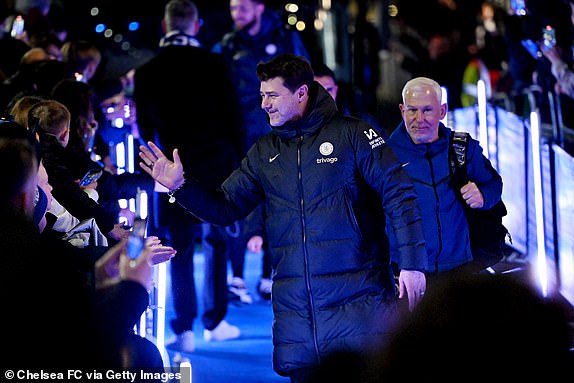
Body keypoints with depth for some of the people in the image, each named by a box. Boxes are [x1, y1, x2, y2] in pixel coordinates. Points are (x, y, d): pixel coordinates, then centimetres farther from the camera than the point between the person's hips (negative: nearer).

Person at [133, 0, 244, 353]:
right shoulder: (215, 65, -4)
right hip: (217, 166, 0)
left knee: (180, 249, 4)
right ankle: (215, 322, 16)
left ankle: (185, 330, 1)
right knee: (216, 244, 13)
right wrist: (236, 162, 7)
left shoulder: (147, 73, -2)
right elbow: (233, 118, -2)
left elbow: (145, 128, 3)